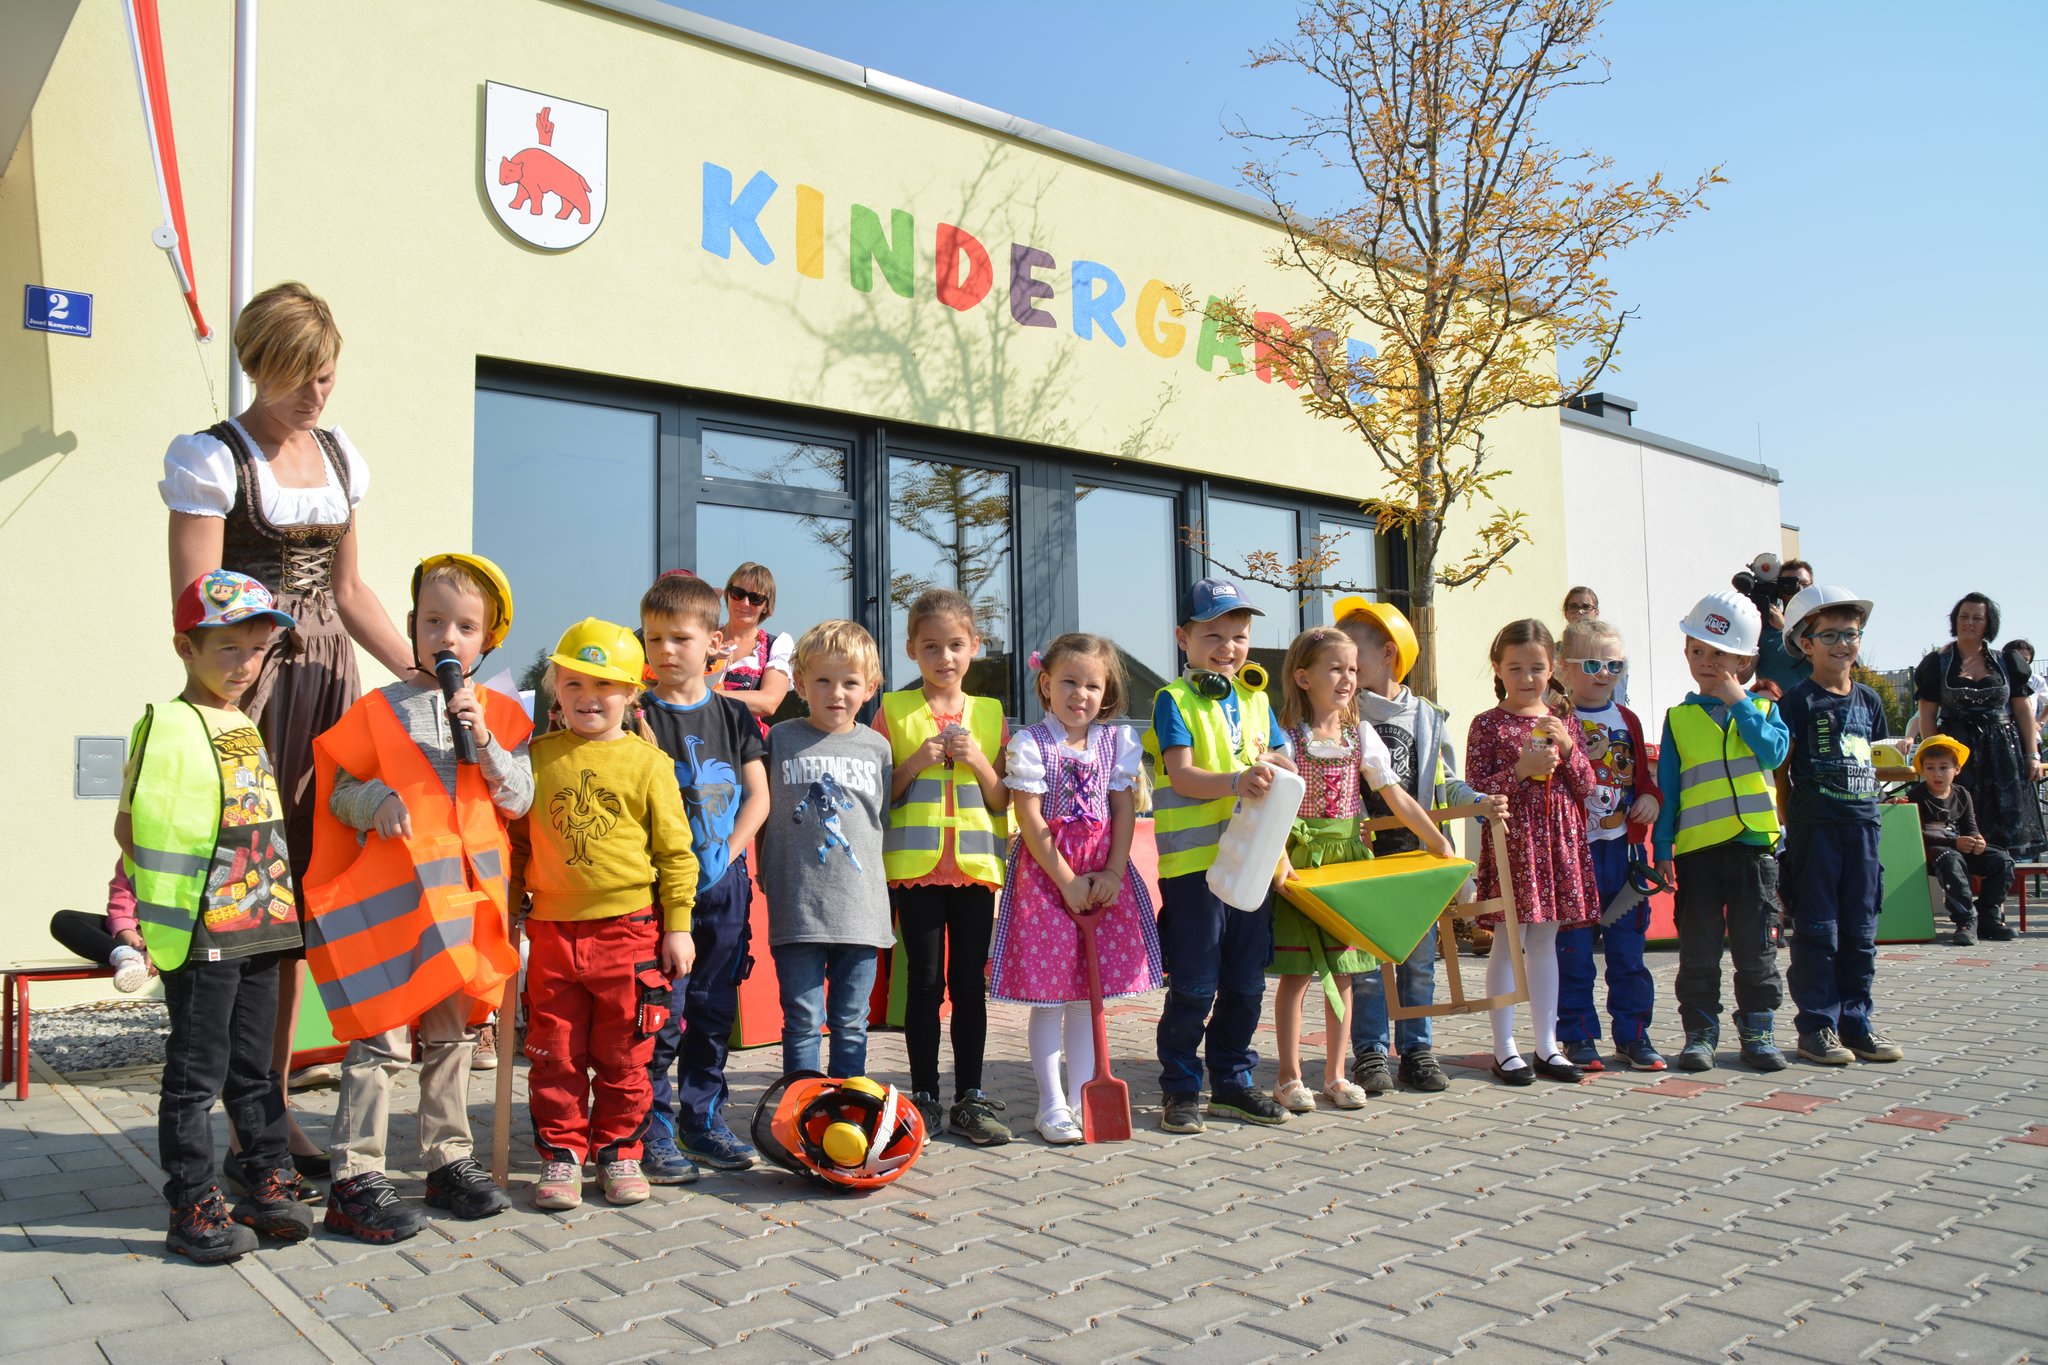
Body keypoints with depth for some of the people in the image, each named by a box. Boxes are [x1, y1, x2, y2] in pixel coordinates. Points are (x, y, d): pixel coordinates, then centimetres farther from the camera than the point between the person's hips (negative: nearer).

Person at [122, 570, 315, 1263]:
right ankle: (193, 1208, 12)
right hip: (199, 937, -7)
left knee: (254, 1068, 15)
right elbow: (130, 824, -11)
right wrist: (169, 897, -8)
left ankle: (270, 1186, 25)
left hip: (260, 927, 7)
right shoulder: (166, 725, -10)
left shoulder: (248, 726, 13)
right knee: (196, 1074, 2)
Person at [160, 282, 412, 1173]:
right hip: (249, 682, -5)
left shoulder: (340, 456, 15)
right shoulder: (210, 457, -3)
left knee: (303, 891, 6)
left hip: (330, 676, 5)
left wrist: (421, 670, 14)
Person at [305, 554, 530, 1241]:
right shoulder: (379, 710, 0)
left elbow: (520, 800, 2)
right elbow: (339, 791, 3)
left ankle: (449, 1161, 26)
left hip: (466, 898, 4)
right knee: (380, 1042, -5)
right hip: (393, 896, -4)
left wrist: (483, 741, -11)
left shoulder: (499, 715, 7)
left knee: (452, 1036, 15)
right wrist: (376, 801, -18)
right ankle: (354, 1180, 3)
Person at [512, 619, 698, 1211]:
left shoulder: (648, 762, -2)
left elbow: (675, 851, 1)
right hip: (552, 931, 2)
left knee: (624, 1057, 9)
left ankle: (618, 1151, 23)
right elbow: (516, 840, 12)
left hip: (630, 929, -1)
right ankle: (560, 1154, 21)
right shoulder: (537, 757, 5)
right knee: (554, 1055, 8)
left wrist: (678, 926, -2)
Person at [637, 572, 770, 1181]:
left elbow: (758, 795, 5)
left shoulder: (732, 714, 8)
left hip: (724, 883, 4)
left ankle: (703, 1118, 24)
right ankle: (653, 1130, 8)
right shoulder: (640, 714, 0)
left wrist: (727, 854, -5)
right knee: (660, 1010, -3)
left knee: (713, 1009, 11)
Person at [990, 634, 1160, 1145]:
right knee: (1049, 995, 1)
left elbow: (1124, 810, 3)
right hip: (1045, 870, -4)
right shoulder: (1029, 743, -7)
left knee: (1088, 992, 10)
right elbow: (1030, 819, -11)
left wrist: (1113, 873, -7)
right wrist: (1067, 880, -13)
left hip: (1103, 874, 4)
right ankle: (1052, 1105, 10)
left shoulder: (1117, 742, 6)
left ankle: (1081, 1097, 19)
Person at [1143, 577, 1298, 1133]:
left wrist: (1277, 766, -7)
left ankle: (1232, 1081, 27)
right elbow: (1181, 775, -16)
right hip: (1192, 859, -6)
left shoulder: (1256, 700, 14)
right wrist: (1236, 782, -33)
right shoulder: (1174, 700, -4)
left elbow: (1281, 765, 17)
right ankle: (1180, 1089, 13)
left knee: (1245, 982, 12)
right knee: (1194, 985, -1)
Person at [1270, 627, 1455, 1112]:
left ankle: (1336, 1075, 20)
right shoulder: (1287, 737, -8)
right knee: (1297, 973, -1)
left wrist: (1437, 840, 4)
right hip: (1300, 859, -4)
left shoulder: (1362, 736, 6)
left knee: (1342, 972, 9)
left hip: (1348, 859, 5)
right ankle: (1290, 1078, 9)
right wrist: (1279, 856, -26)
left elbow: (1396, 797, 8)